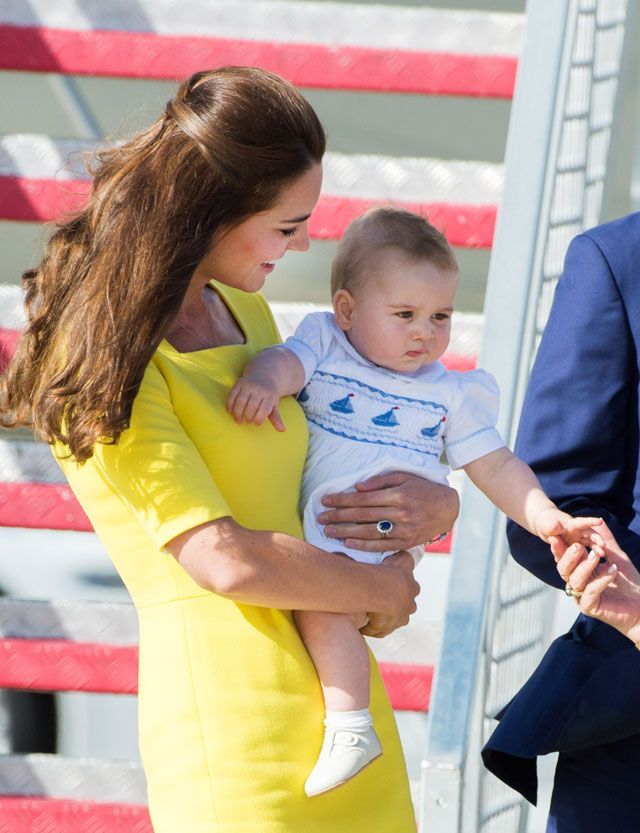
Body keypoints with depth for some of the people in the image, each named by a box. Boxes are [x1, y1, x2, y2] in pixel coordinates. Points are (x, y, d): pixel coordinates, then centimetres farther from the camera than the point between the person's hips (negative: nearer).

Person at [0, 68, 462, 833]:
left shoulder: (242, 313, 16)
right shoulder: (105, 358, -10)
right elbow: (227, 561, -16)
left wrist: (434, 505, 6)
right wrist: (382, 590, -2)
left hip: (341, 698, 8)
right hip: (234, 705, -8)